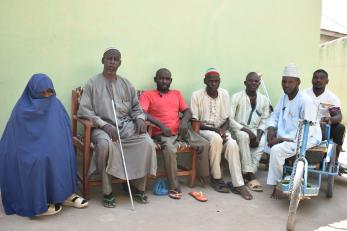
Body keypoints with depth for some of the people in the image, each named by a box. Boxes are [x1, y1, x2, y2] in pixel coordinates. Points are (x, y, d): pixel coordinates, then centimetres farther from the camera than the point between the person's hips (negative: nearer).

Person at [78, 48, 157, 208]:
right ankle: (107, 192, -21)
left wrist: (139, 119, -5)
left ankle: (138, 187, -7)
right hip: (103, 126, -3)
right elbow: (84, 110, -4)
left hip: (127, 125, 4)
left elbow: (136, 107, 19)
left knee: (147, 142, -24)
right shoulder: (93, 83, 3)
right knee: (105, 144, -38)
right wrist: (105, 125, -17)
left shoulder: (126, 84, 16)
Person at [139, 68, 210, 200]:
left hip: (180, 131, 5)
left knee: (204, 144, -13)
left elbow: (187, 111, 16)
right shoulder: (147, 95, 6)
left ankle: (204, 178, 0)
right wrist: (161, 125, -20)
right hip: (161, 133, -5)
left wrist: (184, 121, -8)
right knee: (169, 149, -36)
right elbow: (142, 113, -10)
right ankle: (174, 187, -25)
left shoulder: (177, 94, 22)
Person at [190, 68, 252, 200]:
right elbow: (194, 121, -10)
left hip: (221, 129, 3)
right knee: (216, 138, -36)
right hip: (203, 130, -3)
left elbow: (227, 119, 5)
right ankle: (216, 178, -18)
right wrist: (214, 129, -21)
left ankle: (238, 184, -23)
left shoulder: (225, 94, 2)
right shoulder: (196, 95, -8)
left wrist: (222, 129, -17)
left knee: (232, 144, -28)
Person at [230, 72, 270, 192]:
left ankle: (247, 173, -22)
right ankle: (250, 175, -32)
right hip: (239, 129, -3)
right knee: (244, 136, -36)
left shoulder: (264, 100, 6)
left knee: (261, 142, -30)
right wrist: (246, 130, -21)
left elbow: (264, 122, 4)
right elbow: (230, 119, -12)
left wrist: (258, 135, -14)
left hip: (256, 130, 3)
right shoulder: (236, 97, -5)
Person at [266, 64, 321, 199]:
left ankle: (277, 186, -11)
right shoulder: (284, 97, 5)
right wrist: (271, 128, -5)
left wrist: (282, 139, -25)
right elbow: (274, 116, 17)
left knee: (276, 150, -28)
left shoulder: (305, 101, -20)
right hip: (286, 136, 9)